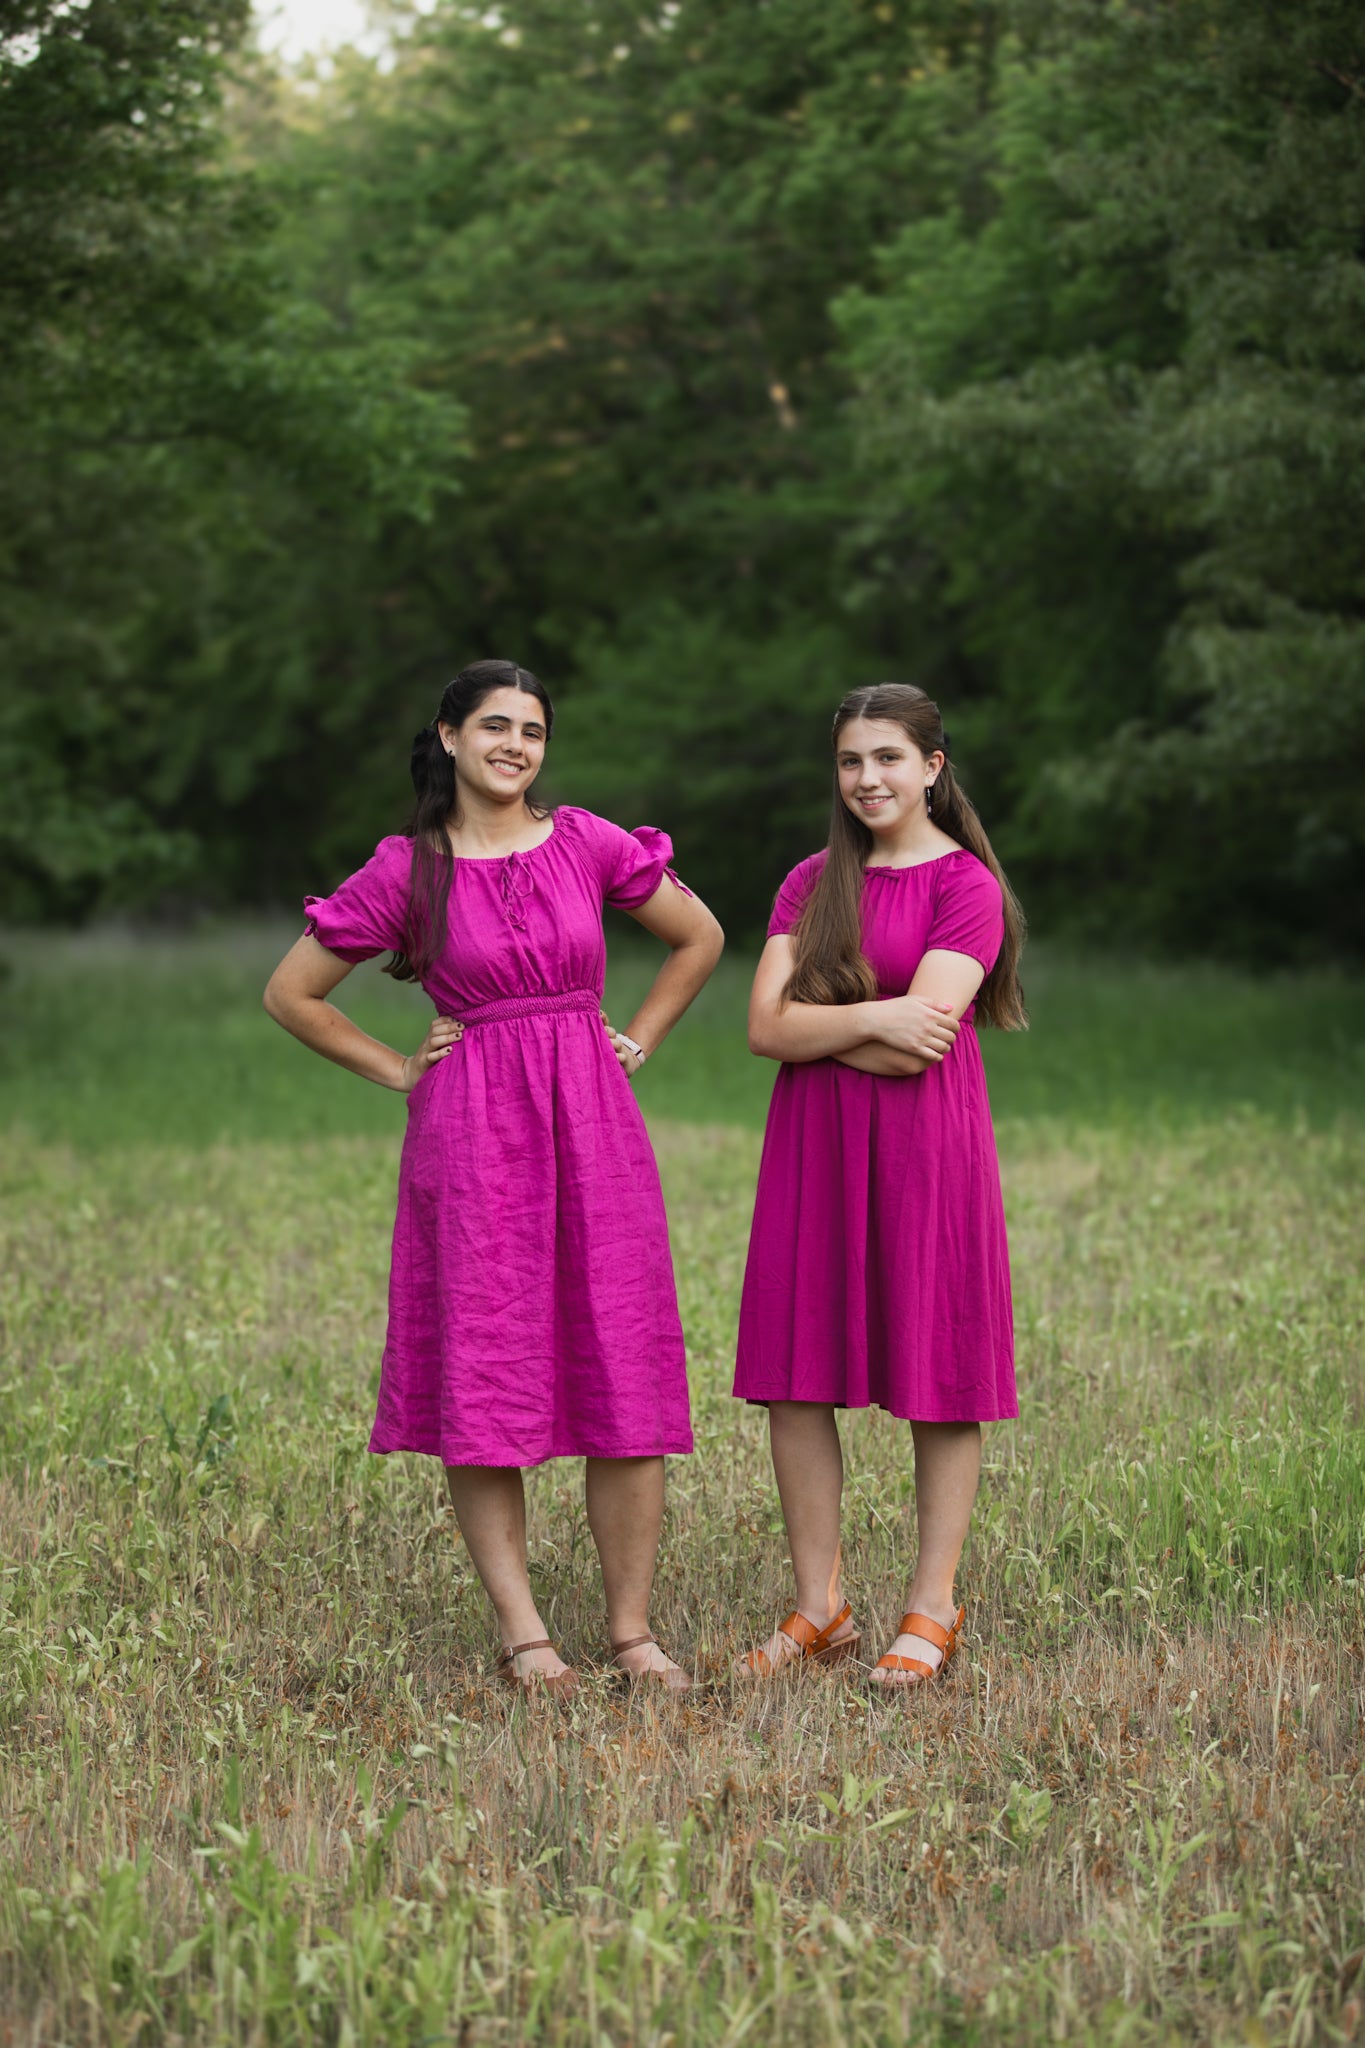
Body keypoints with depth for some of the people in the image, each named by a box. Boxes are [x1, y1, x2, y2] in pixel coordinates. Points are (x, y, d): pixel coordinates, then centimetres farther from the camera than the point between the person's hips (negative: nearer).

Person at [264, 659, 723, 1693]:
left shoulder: (587, 844, 6)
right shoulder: (406, 870, 1)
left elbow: (700, 937, 19)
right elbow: (291, 994, 8)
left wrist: (636, 1043, 11)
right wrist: (396, 1068, 5)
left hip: (593, 1121, 2)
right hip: (472, 1133, -2)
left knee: (624, 1373, -1)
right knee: (484, 1377, -3)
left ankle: (633, 1627, 6)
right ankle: (523, 1632, 3)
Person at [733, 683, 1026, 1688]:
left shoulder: (967, 883, -4)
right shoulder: (811, 884, 12)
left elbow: (917, 1045, -15)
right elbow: (766, 1026, 0)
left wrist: (815, 1024, -5)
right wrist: (869, 1017, -13)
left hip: (924, 1144, -5)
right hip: (813, 1145, 5)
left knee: (939, 1373, 0)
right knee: (794, 1375, 2)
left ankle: (933, 1607, 9)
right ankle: (820, 1606, 11)